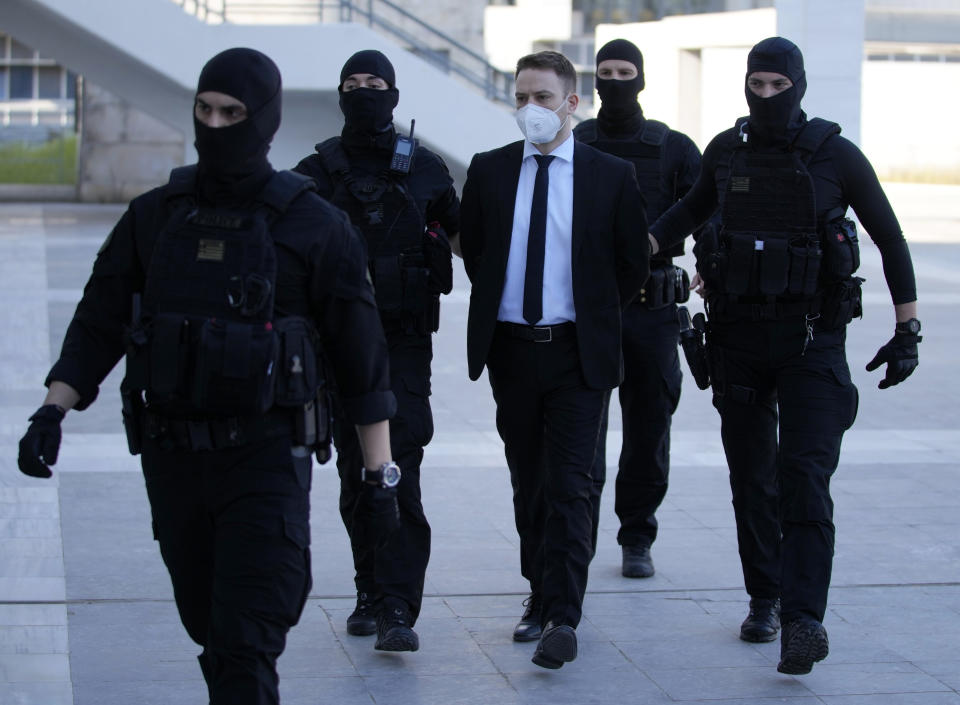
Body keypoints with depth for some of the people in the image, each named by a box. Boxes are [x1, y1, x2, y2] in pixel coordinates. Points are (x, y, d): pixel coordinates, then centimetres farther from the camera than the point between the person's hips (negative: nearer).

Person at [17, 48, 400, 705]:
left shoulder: (313, 225, -4)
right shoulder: (155, 217, 6)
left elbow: (362, 356, -1)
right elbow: (98, 324, 8)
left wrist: (382, 474, -1)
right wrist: (53, 410, -7)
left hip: (266, 459, -4)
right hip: (172, 456, 4)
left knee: (247, 644, -12)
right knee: (209, 624, 14)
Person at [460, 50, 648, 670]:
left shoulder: (611, 175, -2)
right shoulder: (489, 171, 5)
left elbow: (633, 264, 6)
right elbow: (473, 250, 16)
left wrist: (592, 316, 8)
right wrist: (499, 307, 13)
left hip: (578, 354, -3)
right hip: (511, 348, 3)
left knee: (568, 487, -9)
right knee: (529, 484, 12)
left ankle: (562, 619, -10)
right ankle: (542, 597, 25)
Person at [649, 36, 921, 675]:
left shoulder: (836, 156, -5)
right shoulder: (727, 151, 4)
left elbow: (890, 237, 3)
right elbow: (697, 206, 27)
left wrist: (908, 329, 0)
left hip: (811, 340, -4)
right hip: (738, 339, 4)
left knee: (805, 476, -15)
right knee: (752, 478, 10)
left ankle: (803, 621, -23)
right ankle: (764, 599, 25)